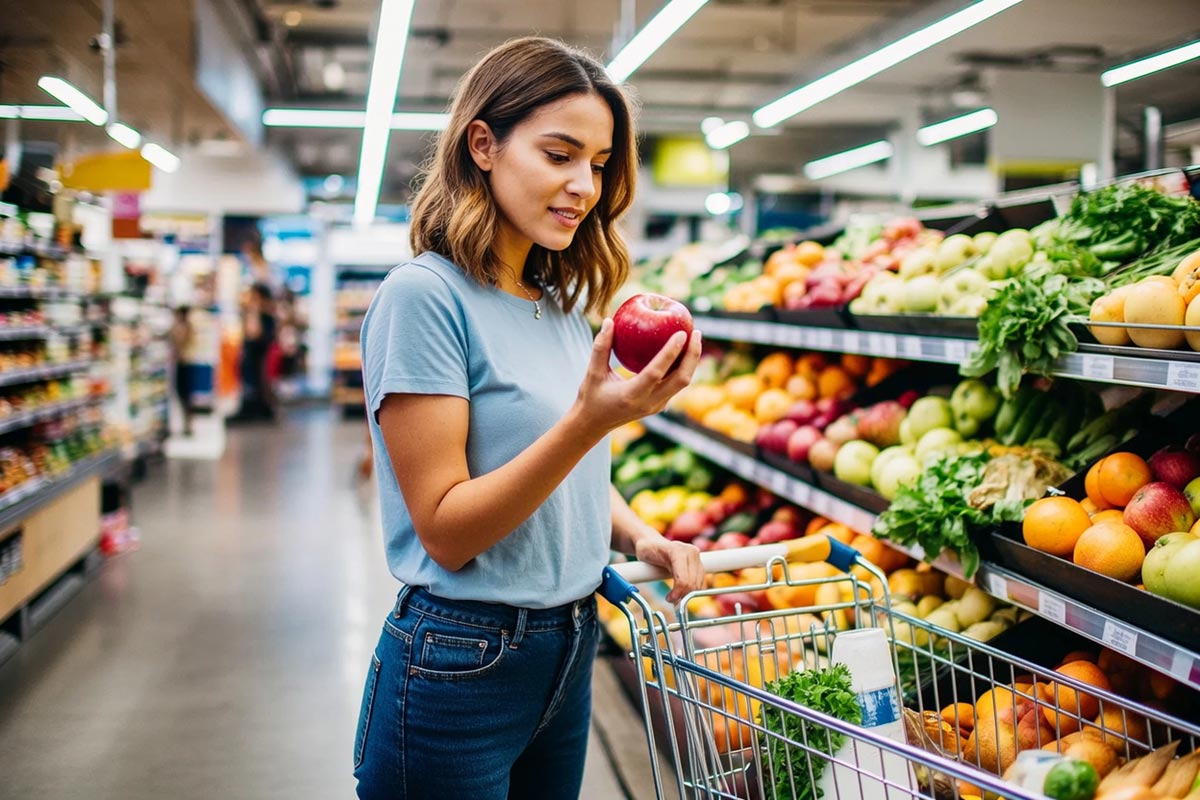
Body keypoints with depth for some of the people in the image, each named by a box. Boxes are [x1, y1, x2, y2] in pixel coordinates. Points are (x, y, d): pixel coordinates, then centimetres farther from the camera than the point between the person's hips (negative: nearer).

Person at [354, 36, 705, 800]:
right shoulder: (425, 295, -16)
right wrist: (591, 418, -30)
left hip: (569, 650, 7)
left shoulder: (563, 306, 8)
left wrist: (640, 537, -3)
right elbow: (446, 531, -19)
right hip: (461, 671, -7)